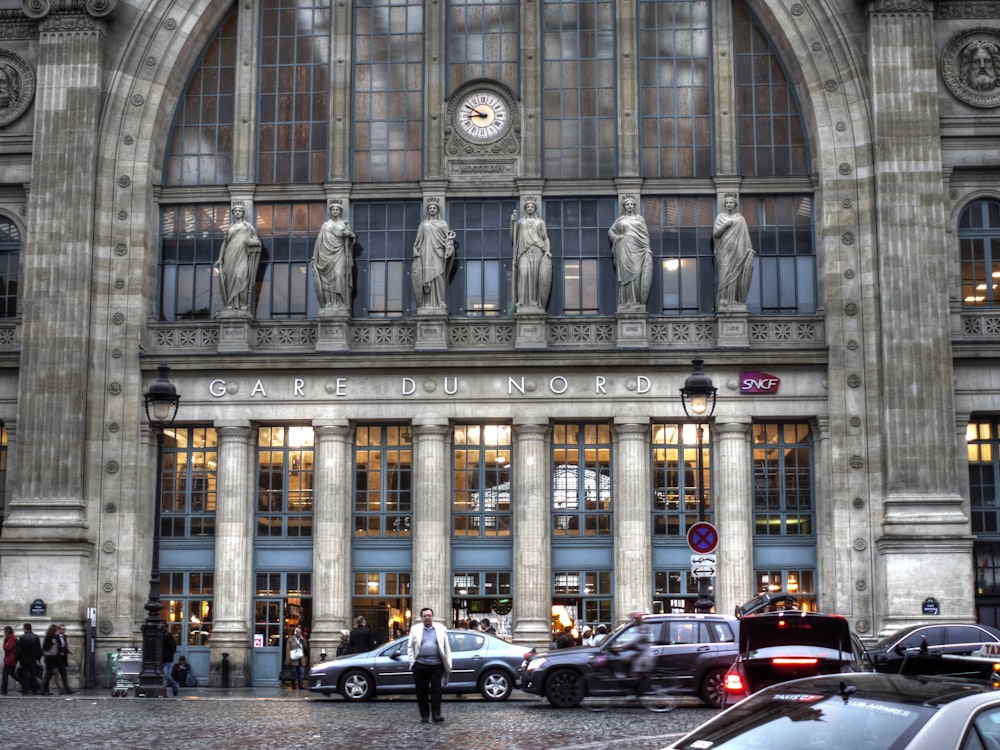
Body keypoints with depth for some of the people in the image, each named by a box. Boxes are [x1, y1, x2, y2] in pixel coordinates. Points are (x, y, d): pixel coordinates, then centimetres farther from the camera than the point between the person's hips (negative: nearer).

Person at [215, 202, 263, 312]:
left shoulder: (248, 226, 12)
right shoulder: (230, 227, 19)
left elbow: (257, 241, 9)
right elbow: (224, 243, 17)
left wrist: (249, 241, -11)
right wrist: (220, 259, 8)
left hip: (242, 255, -3)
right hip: (230, 255, 3)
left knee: (241, 277, -18)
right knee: (230, 278, -6)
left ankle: (243, 303, -18)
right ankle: (231, 303, -6)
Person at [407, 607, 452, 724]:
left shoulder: (441, 629, 8)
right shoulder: (415, 630, 8)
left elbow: (446, 648, 8)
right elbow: (410, 647, 10)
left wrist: (448, 665, 4)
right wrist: (412, 662, -1)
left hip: (436, 665, -1)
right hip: (420, 665, 1)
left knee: (436, 689, -8)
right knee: (421, 691, 5)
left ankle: (436, 714, -6)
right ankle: (424, 715, 12)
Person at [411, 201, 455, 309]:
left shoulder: (443, 223, 13)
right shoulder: (423, 224, 16)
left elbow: (447, 238, 5)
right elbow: (418, 240, 12)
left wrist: (448, 249, -11)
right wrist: (417, 253, 1)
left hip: (438, 252, -1)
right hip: (426, 253, 1)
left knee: (438, 276, -9)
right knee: (426, 276, -7)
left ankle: (439, 302, -10)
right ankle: (427, 303, -9)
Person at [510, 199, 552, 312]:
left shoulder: (540, 222, 20)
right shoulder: (520, 222, 22)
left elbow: (546, 238, 13)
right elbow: (513, 237, 13)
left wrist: (548, 251, -5)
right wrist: (512, 221, 2)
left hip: (537, 249, 0)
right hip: (524, 250, 0)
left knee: (535, 274, -12)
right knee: (524, 273, -19)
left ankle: (535, 302, -14)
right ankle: (523, 302, -24)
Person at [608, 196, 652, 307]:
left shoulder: (640, 218, 14)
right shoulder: (620, 219, 13)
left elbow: (645, 234, 9)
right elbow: (610, 231, 16)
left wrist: (648, 248, -1)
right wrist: (617, 237, -3)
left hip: (637, 248, 0)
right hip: (625, 248, 0)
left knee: (637, 272, -8)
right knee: (626, 272, -6)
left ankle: (637, 300, -9)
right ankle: (626, 301, -8)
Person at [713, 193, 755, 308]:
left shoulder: (740, 219, 8)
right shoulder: (720, 217, 7)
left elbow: (745, 236, 6)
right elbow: (715, 234, -1)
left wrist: (749, 250, -3)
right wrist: (725, 225, -14)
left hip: (737, 251, 1)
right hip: (725, 251, -1)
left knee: (736, 276, -2)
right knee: (724, 275, -10)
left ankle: (736, 302, 0)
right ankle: (723, 302, -12)